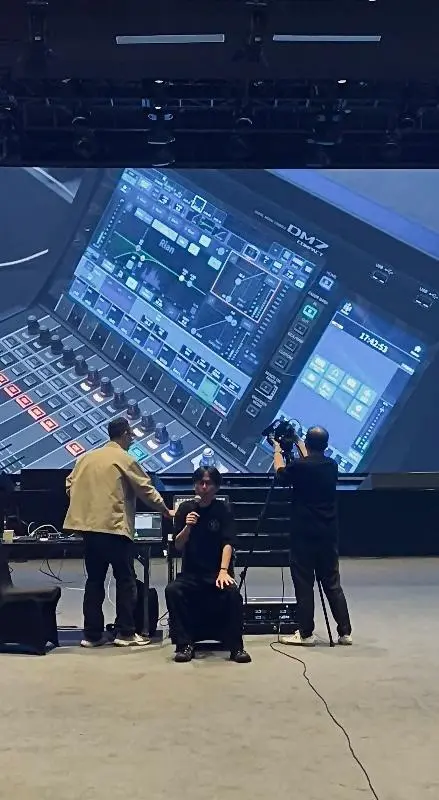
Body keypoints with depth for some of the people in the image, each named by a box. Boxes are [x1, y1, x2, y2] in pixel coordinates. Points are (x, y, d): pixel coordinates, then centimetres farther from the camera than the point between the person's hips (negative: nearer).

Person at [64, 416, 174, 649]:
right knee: (125, 580, 4)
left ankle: (92, 634, 12)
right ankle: (125, 633, 5)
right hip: (114, 527, -6)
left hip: (88, 526, 6)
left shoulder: (86, 457, 13)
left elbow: (69, 486, 15)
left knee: (94, 580, 12)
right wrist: (166, 511, 12)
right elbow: (146, 490, -1)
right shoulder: (125, 459, -5)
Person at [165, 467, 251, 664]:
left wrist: (223, 571, -28)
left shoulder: (223, 509, -1)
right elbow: (178, 546, -2)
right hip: (191, 573, 2)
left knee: (232, 592, -32)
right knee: (172, 590, -28)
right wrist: (187, 527, -22)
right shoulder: (185, 508, 3)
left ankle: (236, 647, -19)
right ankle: (185, 644, -17)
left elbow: (227, 543, -12)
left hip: (217, 572, -1)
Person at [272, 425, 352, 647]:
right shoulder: (332, 466, 4)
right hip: (328, 534, 5)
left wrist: (277, 450, 22)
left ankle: (305, 633, 6)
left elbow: (280, 474, 8)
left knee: (304, 583, 2)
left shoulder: (299, 466, -13)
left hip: (304, 534, -5)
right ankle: (345, 632, 11)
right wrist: (299, 447, 35)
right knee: (332, 583, 11)